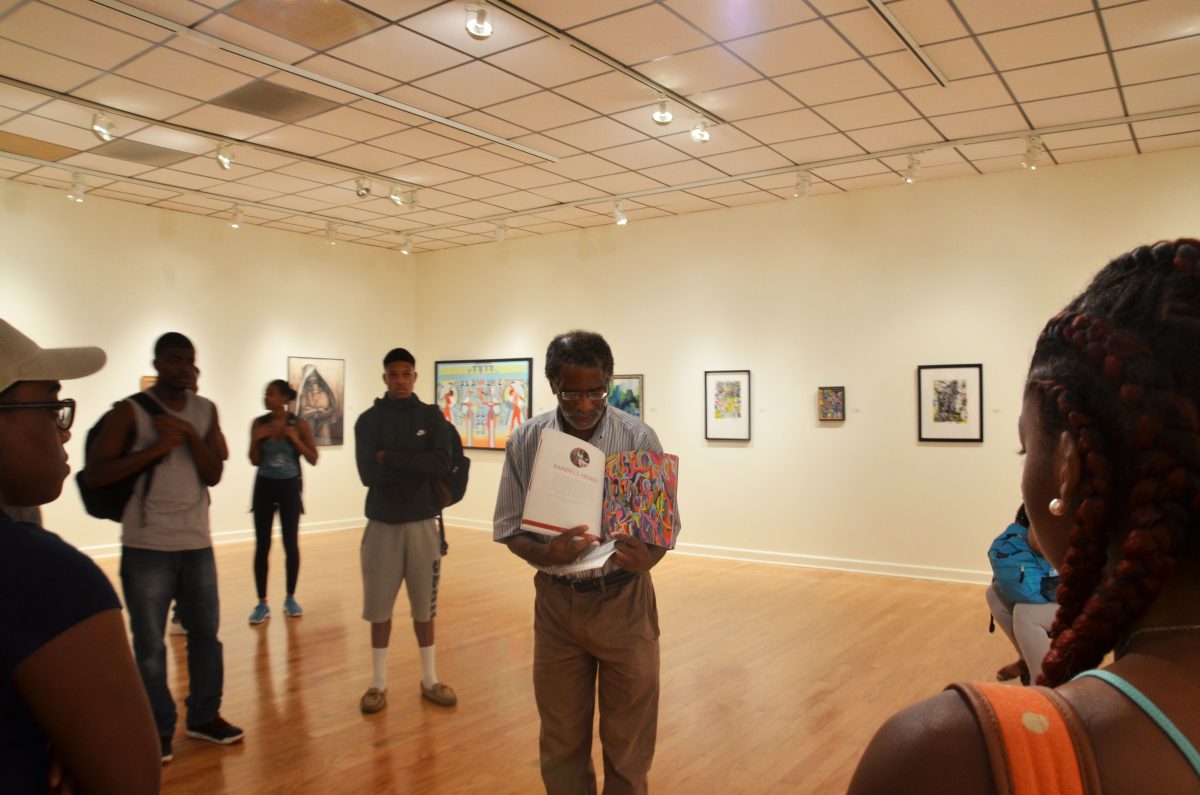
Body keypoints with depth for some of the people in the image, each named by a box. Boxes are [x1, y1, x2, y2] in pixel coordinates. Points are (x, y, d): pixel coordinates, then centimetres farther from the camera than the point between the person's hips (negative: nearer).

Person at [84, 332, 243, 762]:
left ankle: (204, 716, 27)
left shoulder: (205, 410, 5)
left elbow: (213, 475, -1)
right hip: (146, 548, -4)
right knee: (149, 644, 5)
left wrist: (189, 434, -15)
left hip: (197, 543, 4)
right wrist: (154, 448, -19)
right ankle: (158, 728, 20)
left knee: (206, 633, 11)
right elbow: (96, 473, -12)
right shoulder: (130, 411, -6)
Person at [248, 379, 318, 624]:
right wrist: (256, 440, -15)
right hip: (265, 486, 2)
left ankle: (290, 599, 17)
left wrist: (295, 439, -18)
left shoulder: (300, 424, -6)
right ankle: (262, 603, 8)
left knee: (291, 544, 2)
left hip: (289, 487, -1)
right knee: (262, 545, 1)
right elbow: (254, 461, 2)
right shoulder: (258, 423, -1)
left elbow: (313, 459, -5)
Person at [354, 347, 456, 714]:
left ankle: (430, 680, 24)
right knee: (379, 606, 7)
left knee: (424, 605, 10)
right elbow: (369, 474, -12)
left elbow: (442, 465, -13)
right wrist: (417, 466, -13)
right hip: (382, 523, 0)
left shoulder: (432, 417, 2)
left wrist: (391, 458, -15)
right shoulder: (369, 420, 0)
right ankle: (378, 683, 22)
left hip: (422, 523, 0)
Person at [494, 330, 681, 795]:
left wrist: (647, 559, -28)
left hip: (624, 601, -1)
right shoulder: (526, 441, -7)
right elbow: (510, 528, -3)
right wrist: (545, 554, -25)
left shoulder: (639, 438, -11)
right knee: (561, 742, 16)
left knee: (628, 743, 12)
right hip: (556, 602, 1)